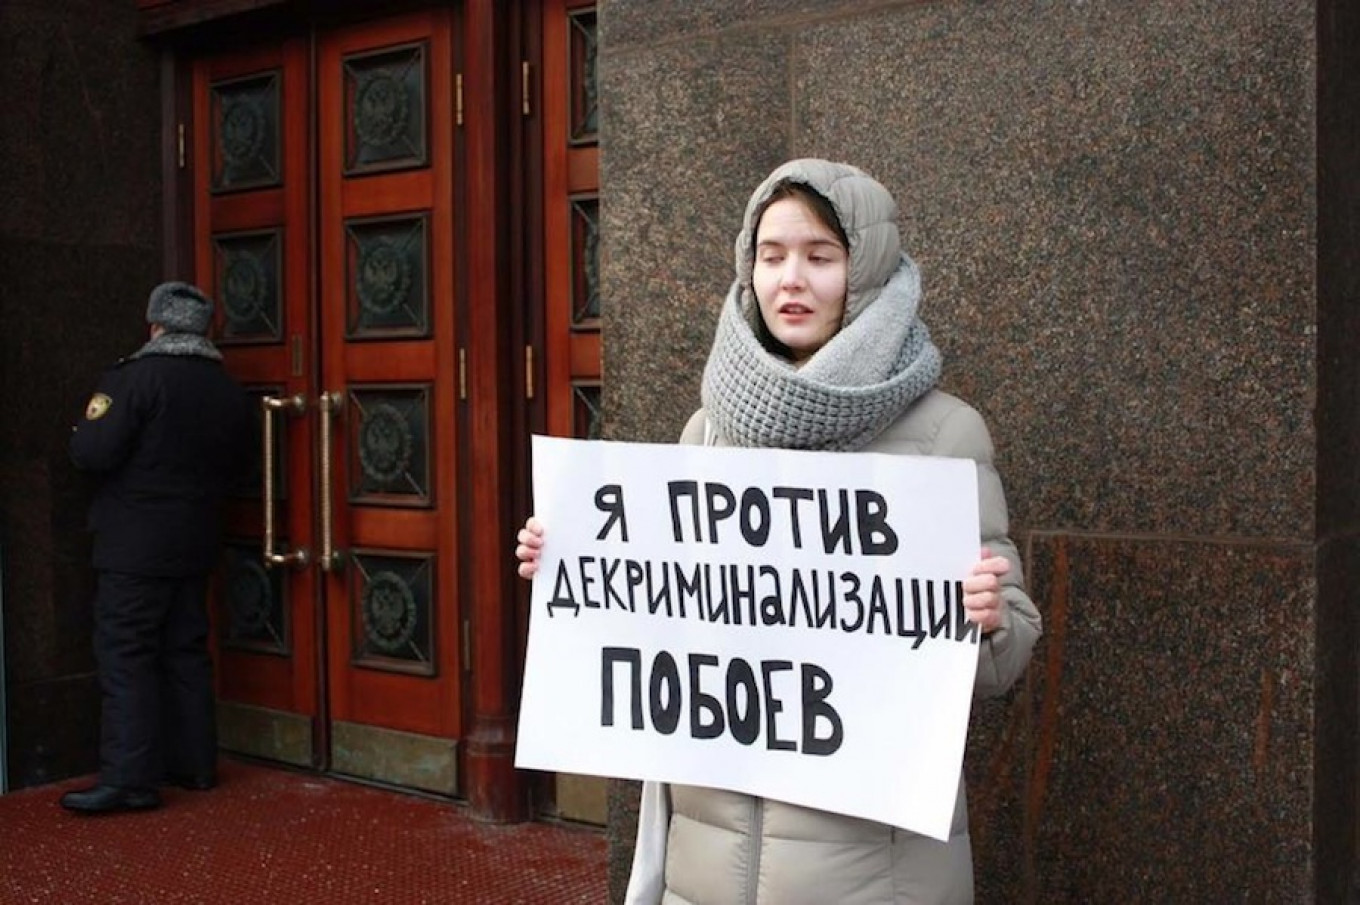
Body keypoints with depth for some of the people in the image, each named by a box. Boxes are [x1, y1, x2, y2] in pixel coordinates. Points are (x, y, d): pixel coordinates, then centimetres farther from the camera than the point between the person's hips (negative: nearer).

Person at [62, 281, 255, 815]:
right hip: (195, 544, 7)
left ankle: (130, 779, -3)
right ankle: (195, 764, 20)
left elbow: (92, 454, -18)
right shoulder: (228, 390, 7)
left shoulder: (134, 377, -13)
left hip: (135, 546, -6)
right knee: (186, 651, 14)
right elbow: (238, 470, 14)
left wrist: (82, 435, 2)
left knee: (125, 656, -2)